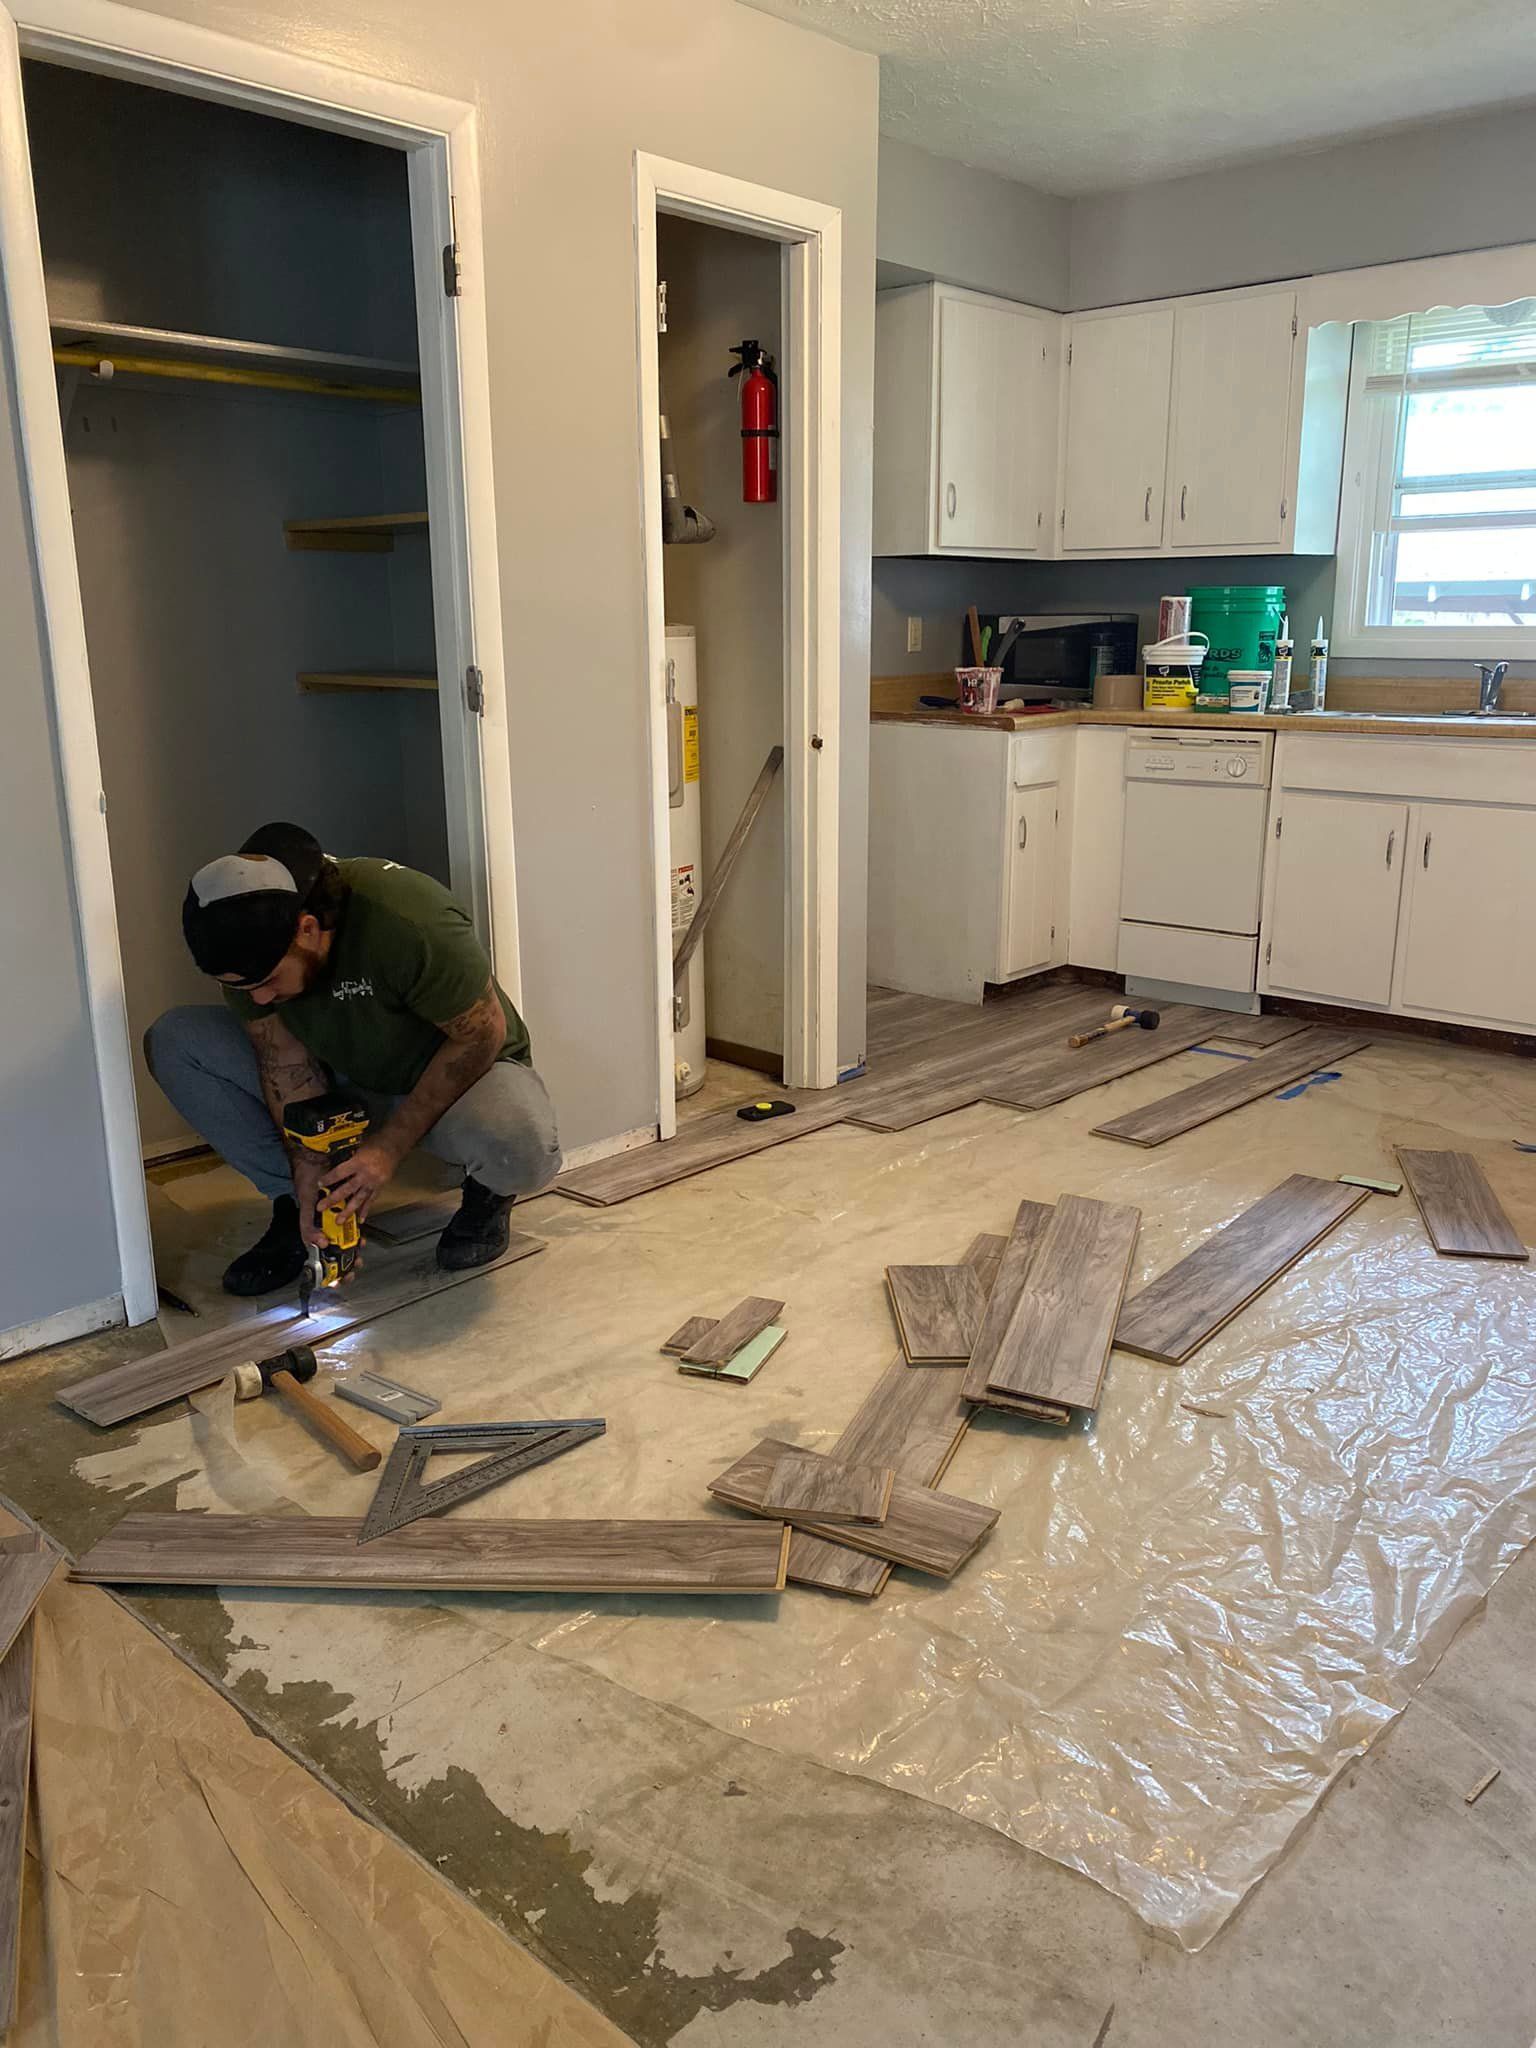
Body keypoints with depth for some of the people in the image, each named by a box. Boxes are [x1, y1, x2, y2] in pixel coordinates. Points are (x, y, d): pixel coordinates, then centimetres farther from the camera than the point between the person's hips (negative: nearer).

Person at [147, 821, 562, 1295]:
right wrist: (307, 1170, -20)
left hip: (465, 1069, -5)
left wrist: (389, 1147, -25)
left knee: (522, 1152, -40)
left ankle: (488, 1192, -1)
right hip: (343, 1078, 5)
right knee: (172, 1041, -12)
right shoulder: (249, 946, -17)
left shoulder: (410, 923, -35)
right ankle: (295, 1204, -2)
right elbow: (287, 1059, -9)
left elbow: (481, 1036, -25)